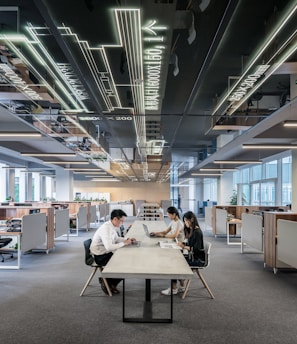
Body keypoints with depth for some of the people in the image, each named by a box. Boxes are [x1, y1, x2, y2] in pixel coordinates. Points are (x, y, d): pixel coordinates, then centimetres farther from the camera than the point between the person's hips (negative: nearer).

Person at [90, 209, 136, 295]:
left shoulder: (112, 226, 3)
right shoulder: (106, 228, -26)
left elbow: (116, 238, 21)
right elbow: (109, 247, -34)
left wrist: (127, 240, 3)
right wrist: (124, 243, -23)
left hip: (106, 253, 9)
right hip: (100, 256, -9)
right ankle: (108, 283, 9)